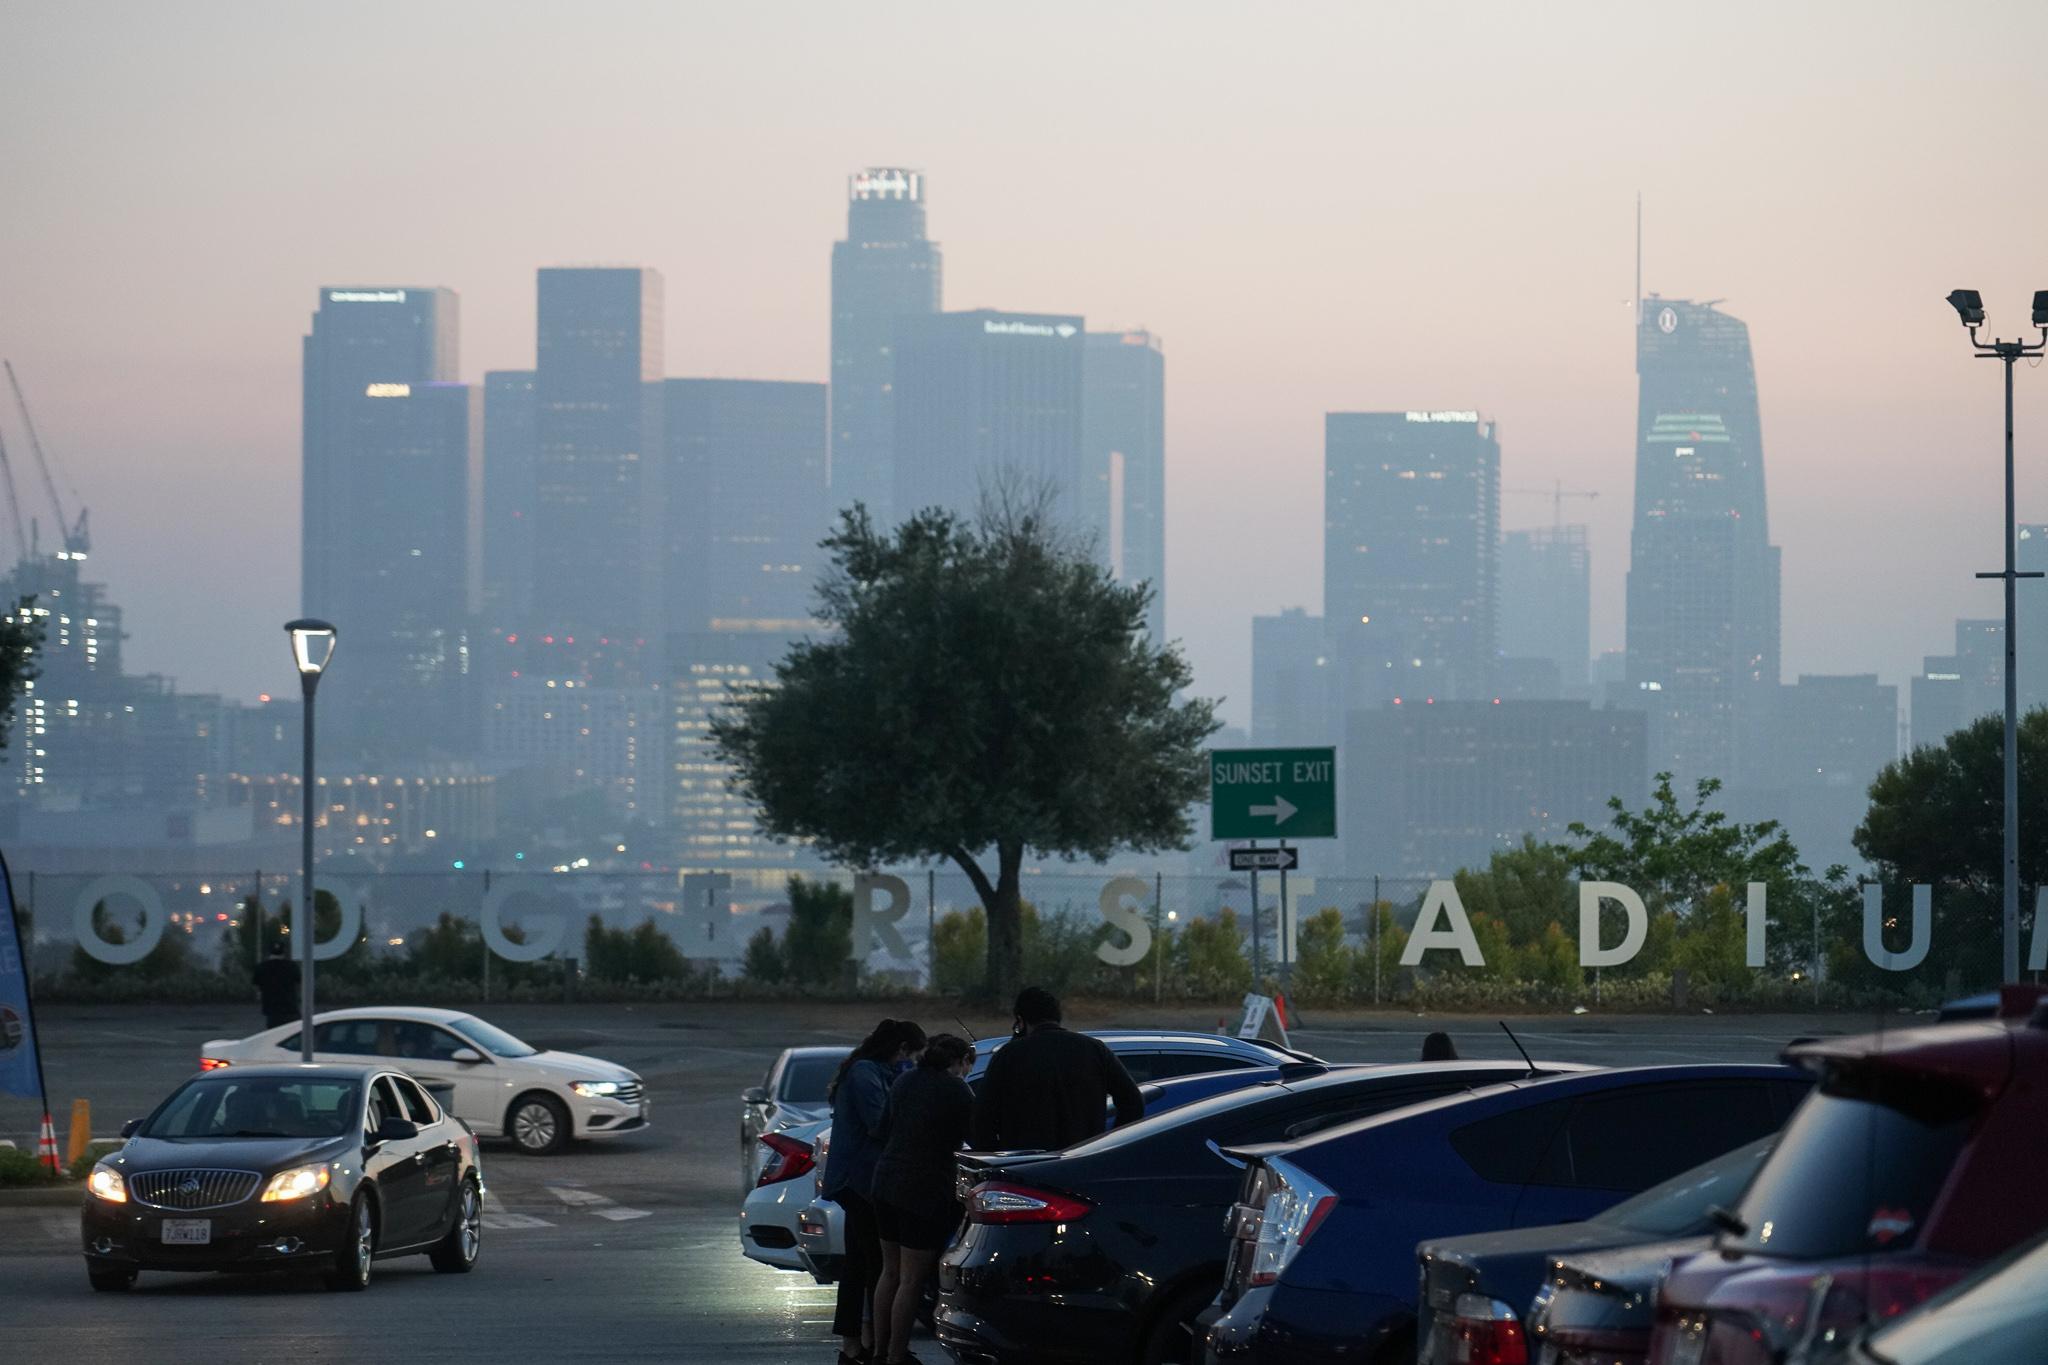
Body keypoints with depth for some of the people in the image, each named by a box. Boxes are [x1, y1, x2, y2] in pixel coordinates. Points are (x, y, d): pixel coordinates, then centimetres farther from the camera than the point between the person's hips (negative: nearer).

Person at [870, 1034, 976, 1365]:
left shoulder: (905, 1080, 8)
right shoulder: (958, 1092, -12)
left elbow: (885, 1129, 13)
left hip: (886, 1180, 8)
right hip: (925, 1192, -8)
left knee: (891, 1272, 17)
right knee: (912, 1280, -1)